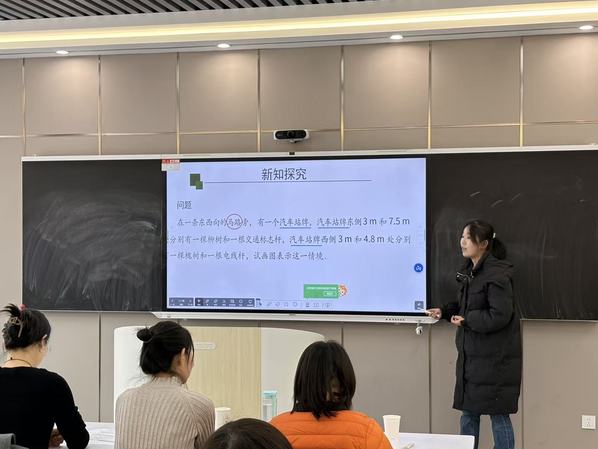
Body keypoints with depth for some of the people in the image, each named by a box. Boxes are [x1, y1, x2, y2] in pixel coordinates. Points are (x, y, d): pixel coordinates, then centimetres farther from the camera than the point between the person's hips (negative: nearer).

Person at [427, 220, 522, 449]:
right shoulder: (470, 271, 9)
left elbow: (499, 316, -24)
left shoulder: (497, 275, -19)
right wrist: (444, 311, 4)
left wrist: (466, 320, -17)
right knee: (468, 411, 14)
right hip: (471, 354, 9)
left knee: (497, 413, 0)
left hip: (495, 357, -9)